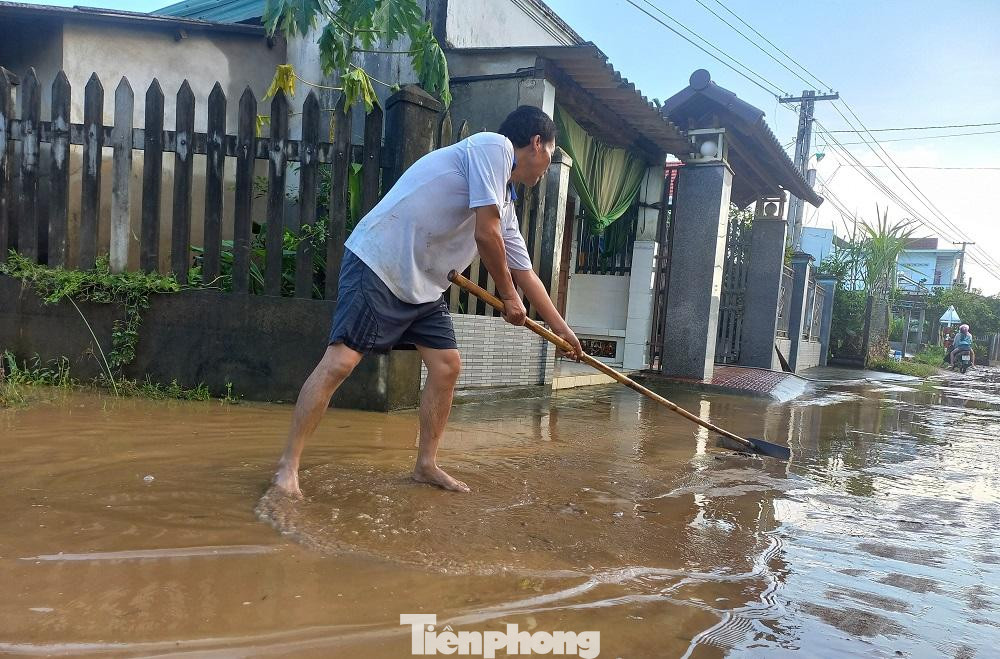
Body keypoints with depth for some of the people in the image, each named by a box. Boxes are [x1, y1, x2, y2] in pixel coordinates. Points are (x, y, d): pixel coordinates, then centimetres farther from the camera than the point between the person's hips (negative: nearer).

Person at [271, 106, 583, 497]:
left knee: (447, 365, 5)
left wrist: (562, 330, 24)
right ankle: (288, 465, -2)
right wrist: (508, 296, -3)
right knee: (340, 361, -13)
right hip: (379, 262, -9)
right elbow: (486, 234, -17)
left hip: (424, 285, 10)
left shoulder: (506, 205, 15)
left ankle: (426, 464, 17)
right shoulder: (494, 145, -10)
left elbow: (525, 273, 21)